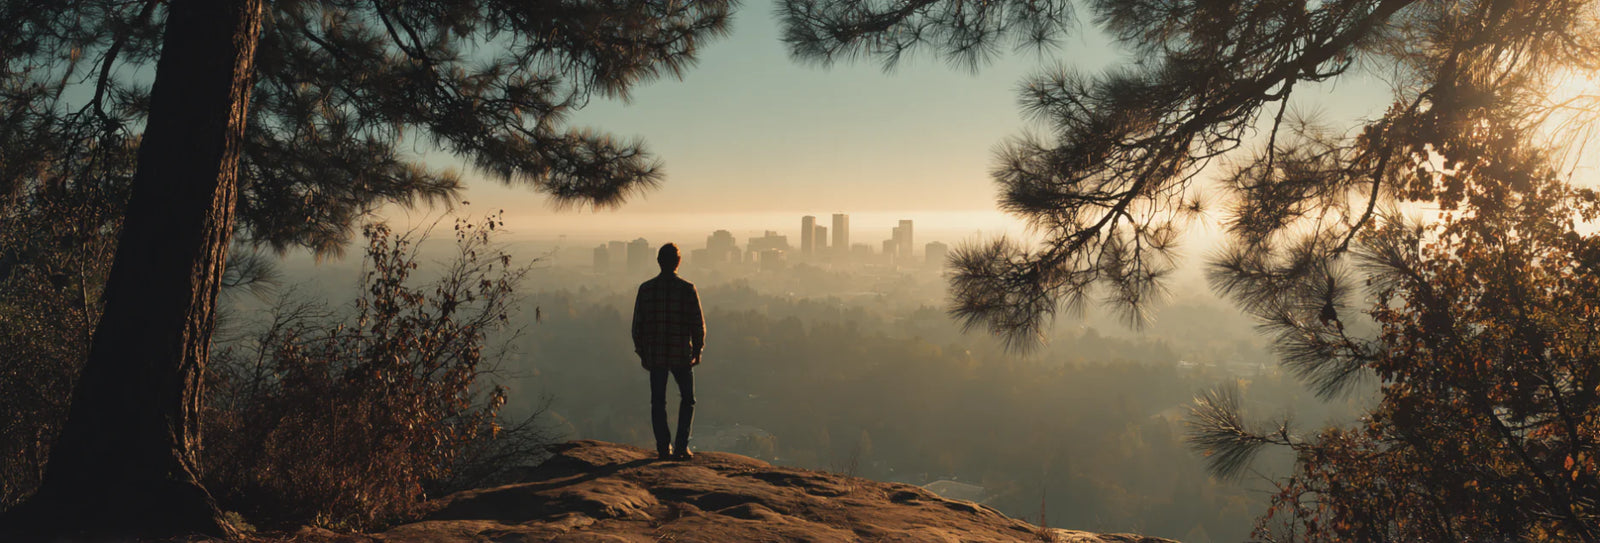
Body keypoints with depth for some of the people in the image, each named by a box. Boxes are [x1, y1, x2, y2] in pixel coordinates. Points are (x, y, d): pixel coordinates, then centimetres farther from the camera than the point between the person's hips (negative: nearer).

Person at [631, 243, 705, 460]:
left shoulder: (646, 289, -1)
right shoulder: (687, 289, -7)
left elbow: (637, 325, 3)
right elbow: (698, 324, -6)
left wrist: (641, 353, 13)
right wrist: (697, 351, 6)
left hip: (655, 355, 2)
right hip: (681, 355, -2)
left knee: (658, 402, 12)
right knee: (687, 400, 13)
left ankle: (663, 448, 11)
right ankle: (681, 447, 5)